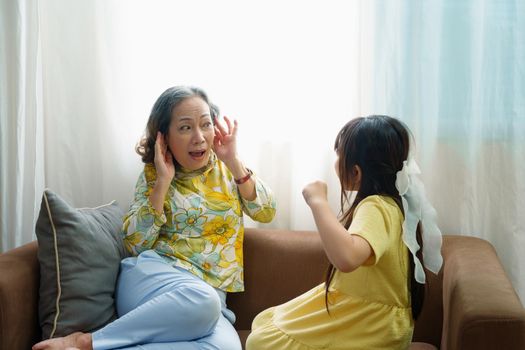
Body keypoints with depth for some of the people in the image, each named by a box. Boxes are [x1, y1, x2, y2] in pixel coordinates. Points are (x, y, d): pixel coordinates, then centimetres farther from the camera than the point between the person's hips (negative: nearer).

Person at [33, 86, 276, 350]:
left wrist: (233, 161, -5)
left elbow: (266, 212, 4)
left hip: (211, 294, 3)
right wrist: (163, 181, -9)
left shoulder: (225, 168, 12)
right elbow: (136, 244, -3)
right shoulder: (154, 174, 5)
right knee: (200, 300, -41)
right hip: (151, 276, -2)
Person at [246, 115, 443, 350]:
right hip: (364, 315, 10)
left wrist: (318, 201, -34)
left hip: (369, 328, -10)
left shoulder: (376, 207, -25)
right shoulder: (387, 201, 5)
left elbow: (346, 257, -47)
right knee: (263, 324, 12)